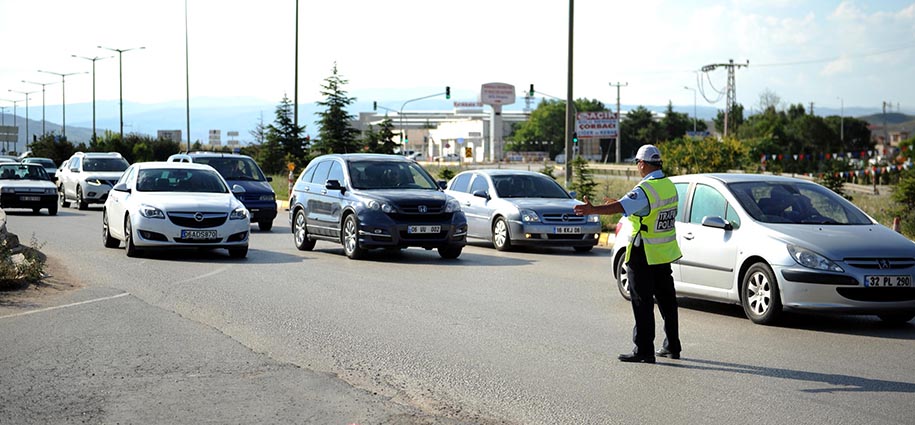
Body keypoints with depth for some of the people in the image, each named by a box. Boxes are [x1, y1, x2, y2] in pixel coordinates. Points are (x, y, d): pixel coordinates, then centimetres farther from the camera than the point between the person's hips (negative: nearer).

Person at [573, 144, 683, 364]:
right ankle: (672, 346, 23)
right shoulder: (669, 185, 9)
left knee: (642, 302, -3)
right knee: (666, 298, 16)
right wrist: (620, 203, 30)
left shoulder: (646, 189, -19)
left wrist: (593, 210, -45)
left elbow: (623, 207, -35)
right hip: (665, 254, 9)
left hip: (644, 256, -9)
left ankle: (644, 350, -2)